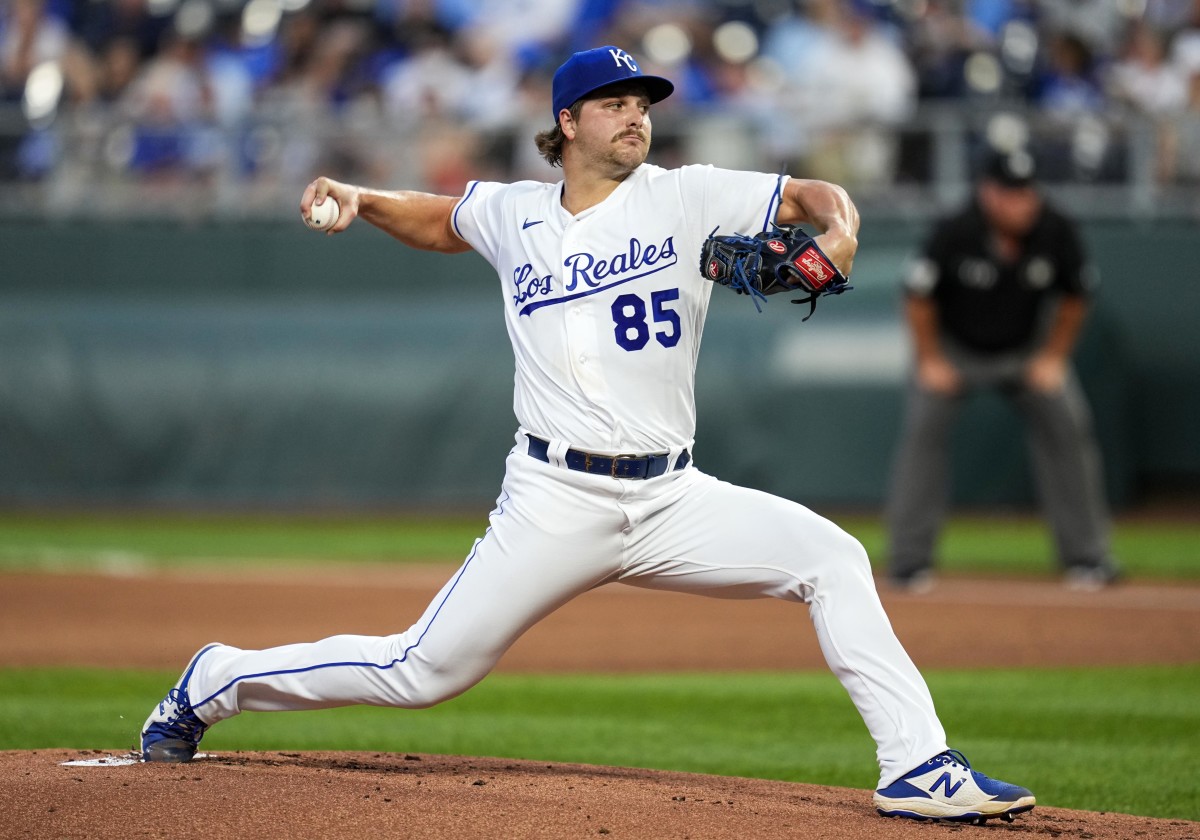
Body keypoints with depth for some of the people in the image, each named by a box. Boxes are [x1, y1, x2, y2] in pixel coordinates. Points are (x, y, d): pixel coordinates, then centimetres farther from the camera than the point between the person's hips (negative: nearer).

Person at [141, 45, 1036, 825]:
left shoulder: (686, 198, 4)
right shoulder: (514, 214, 8)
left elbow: (816, 195, 5)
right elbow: (441, 219, 29)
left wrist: (836, 232, -17)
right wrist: (362, 201, 12)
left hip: (673, 500, 2)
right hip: (556, 502, -1)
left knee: (831, 558, -16)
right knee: (422, 673, -3)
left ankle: (917, 767, -14)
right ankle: (217, 682, 18)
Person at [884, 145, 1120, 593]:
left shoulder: (1057, 232, -22)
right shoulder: (954, 233, -29)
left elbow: (1075, 297, -4)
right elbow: (919, 297, -15)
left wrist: (1054, 358, -5)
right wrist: (930, 361, -10)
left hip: (1028, 349, 2)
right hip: (955, 347, -2)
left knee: (1067, 423, -8)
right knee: (923, 428, -15)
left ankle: (1086, 556, 1)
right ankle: (909, 561, -7)